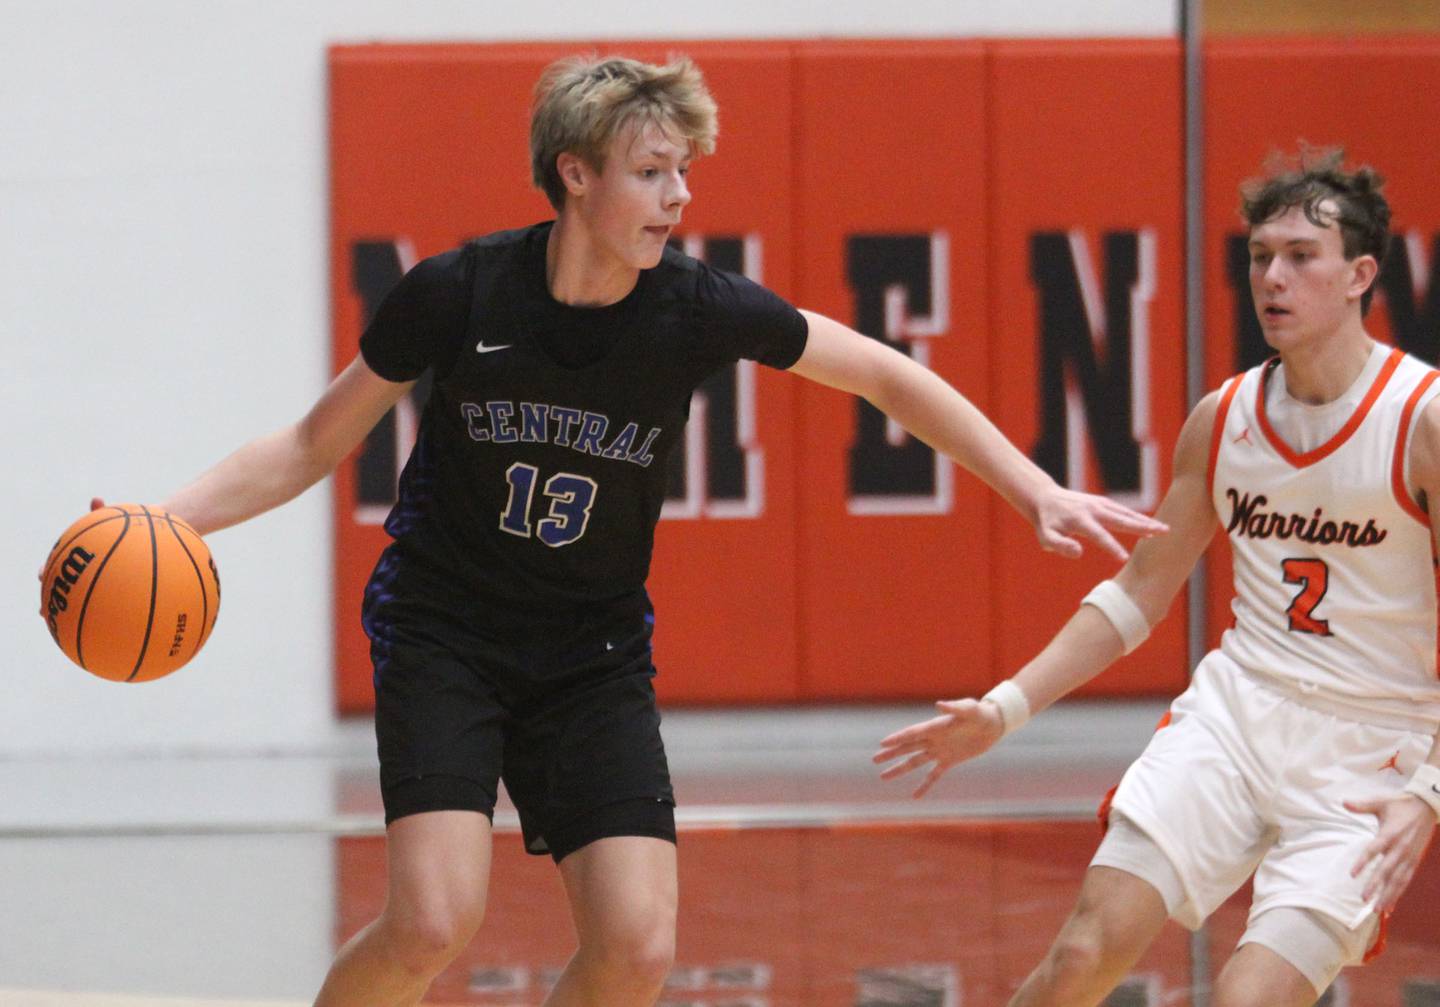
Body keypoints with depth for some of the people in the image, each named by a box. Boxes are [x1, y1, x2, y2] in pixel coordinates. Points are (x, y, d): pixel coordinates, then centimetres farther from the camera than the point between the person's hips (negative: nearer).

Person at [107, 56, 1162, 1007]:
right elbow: (315, 445, -3)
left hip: (595, 652, 3)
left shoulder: (699, 308, -12)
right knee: (433, 922, -22)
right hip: (443, 639, -3)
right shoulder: (460, 292, -15)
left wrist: (1037, 492, 0)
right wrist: (165, 519, -15)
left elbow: (890, 378, 1)